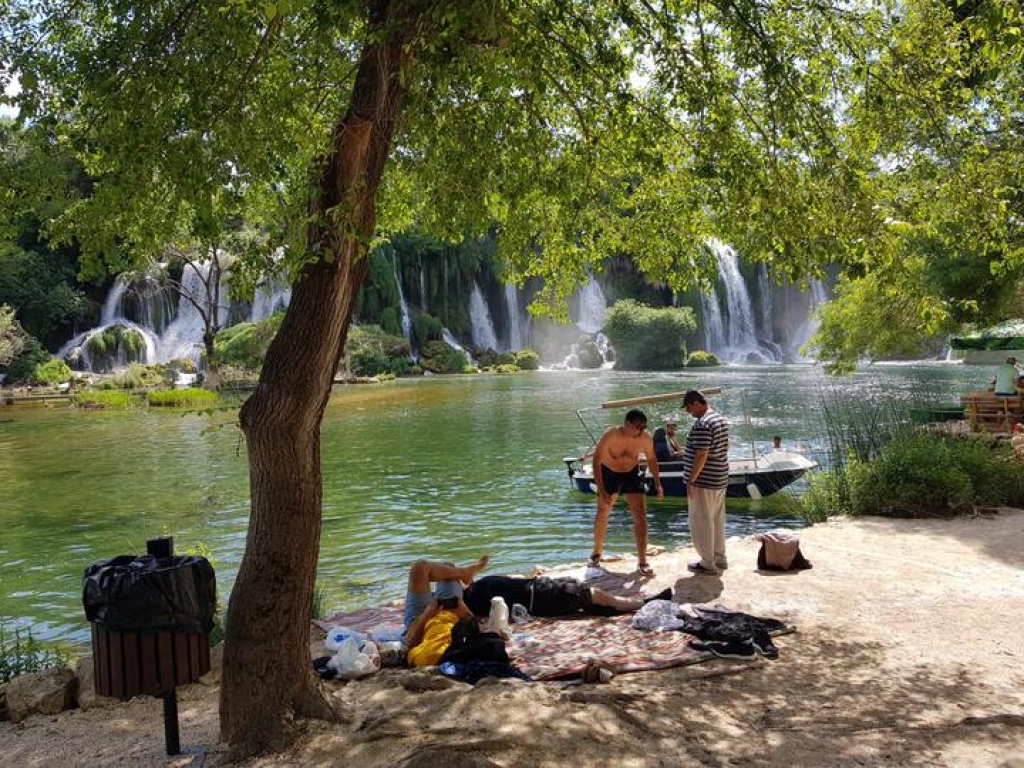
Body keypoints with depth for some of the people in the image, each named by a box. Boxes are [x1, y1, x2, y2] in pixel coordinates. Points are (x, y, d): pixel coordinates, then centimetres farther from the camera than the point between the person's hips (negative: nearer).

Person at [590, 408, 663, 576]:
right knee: (602, 513, 12)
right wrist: (601, 490, -31)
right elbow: (597, 462, -25)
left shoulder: (645, 438, -22)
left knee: (640, 515, -10)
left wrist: (658, 484, -5)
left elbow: (652, 459, -2)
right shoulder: (610, 436, -31)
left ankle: (642, 561, -4)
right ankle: (597, 552, 35)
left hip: (632, 473, 1)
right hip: (609, 473, -1)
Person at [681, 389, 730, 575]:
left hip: (704, 481, -10)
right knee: (717, 519, 17)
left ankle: (708, 563, 6)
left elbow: (701, 456, -24)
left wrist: (691, 480, -18)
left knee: (701, 521, 0)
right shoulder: (721, 419, 11)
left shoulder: (702, 424, -21)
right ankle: (720, 558, 26)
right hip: (720, 479, 10)